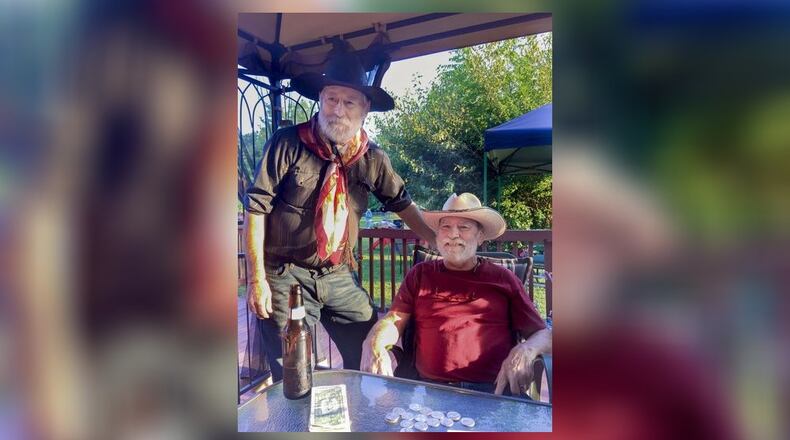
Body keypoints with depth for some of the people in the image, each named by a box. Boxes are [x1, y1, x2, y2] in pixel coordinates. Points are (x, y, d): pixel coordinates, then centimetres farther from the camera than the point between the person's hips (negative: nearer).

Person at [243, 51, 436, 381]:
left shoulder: (372, 158, 1)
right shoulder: (287, 144, -10)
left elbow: (401, 203, 15)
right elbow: (256, 207, -9)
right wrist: (256, 277, -12)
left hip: (339, 276, 4)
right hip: (285, 276, -3)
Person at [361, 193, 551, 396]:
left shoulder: (503, 278, 12)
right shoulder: (421, 274, 15)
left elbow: (544, 335, 11)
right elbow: (393, 321, 8)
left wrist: (526, 350, -13)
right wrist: (374, 343, -15)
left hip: (495, 390, 0)